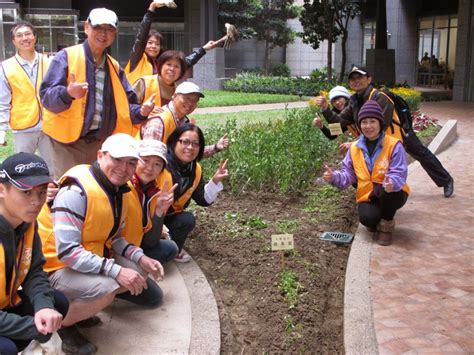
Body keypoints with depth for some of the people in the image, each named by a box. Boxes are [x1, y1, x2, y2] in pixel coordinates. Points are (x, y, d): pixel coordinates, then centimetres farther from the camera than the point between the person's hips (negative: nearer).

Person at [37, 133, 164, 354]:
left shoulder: (119, 190, 2)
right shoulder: (76, 191, -26)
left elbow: (113, 238, 11)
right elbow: (67, 251, -30)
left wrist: (141, 258, -6)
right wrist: (116, 271, -32)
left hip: (91, 260, 9)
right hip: (56, 268, -9)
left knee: (139, 271, 6)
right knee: (105, 288, -32)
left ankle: (76, 306, 13)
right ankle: (60, 323, -3)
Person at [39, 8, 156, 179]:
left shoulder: (114, 67, 13)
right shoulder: (67, 56, -5)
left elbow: (125, 105, 15)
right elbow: (46, 96, -12)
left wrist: (140, 112, -7)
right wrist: (67, 93, -33)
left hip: (102, 142, 5)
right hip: (69, 141, -5)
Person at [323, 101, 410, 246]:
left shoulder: (394, 145, -11)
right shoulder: (355, 148, 1)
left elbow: (399, 174, -19)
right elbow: (348, 174, 4)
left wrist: (392, 183, -43)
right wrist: (334, 177, -18)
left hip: (391, 194, -2)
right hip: (367, 196, 2)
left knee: (389, 190, -39)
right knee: (367, 218, -30)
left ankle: (386, 225, -8)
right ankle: (376, 220, 13)